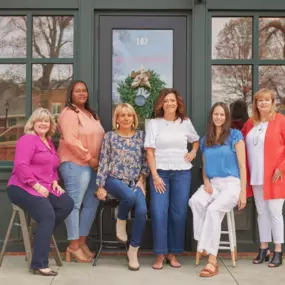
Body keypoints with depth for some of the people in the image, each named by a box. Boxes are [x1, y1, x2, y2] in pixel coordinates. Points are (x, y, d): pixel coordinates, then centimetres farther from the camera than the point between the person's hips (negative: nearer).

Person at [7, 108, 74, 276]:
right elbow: (21, 165, -19)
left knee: (67, 204, -11)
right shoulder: (28, 139, -8)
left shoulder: (49, 143, 19)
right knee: (47, 216, -26)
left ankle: (43, 234, 2)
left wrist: (55, 182, 5)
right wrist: (36, 186, -21)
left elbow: (53, 168, 25)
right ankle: (39, 264, -21)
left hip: (44, 189, 9)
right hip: (23, 188, -9)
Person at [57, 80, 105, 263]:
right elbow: (71, 141, -17)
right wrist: (89, 159, -14)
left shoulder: (92, 114, 20)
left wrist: (99, 160, 8)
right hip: (75, 164, -9)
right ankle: (73, 246, 1)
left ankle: (82, 242, 19)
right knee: (74, 204, -6)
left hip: (93, 166, 9)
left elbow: (99, 138, 23)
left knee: (92, 204, 9)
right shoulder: (69, 113, -7)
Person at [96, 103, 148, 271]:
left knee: (142, 211, -24)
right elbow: (104, 162, 2)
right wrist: (101, 186, -3)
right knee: (130, 196, -37)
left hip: (135, 181, 2)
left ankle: (133, 251, -6)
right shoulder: (110, 136, 5)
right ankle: (121, 222, -3)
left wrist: (141, 181, -3)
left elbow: (145, 160, 9)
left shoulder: (141, 136, 9)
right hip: (115, 179, -2)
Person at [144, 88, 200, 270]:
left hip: (182, 173, 2)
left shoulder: (185, 122, 8)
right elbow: (150, 152, -3)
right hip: (160, 172, -2)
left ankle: (173, 253, 16)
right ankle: (160, 254, 4)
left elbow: (196, 140, 26)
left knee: (178, 214, 3)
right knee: (159, 213, -8)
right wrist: (155, 175, -10)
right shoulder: (154, 123, 1)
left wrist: (194, 152, 5)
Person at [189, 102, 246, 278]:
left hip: (232, 183, -4)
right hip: (213, 183, 4)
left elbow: (242, 165, -2)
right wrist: (206, 182, -1)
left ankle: (212, 261, -30)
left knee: (214, 209, -32)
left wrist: (243, 192, -8)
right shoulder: (205, 140, 15)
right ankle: (204, 243, -23)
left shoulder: (235, 136, 1)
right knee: (195, 201, -31)